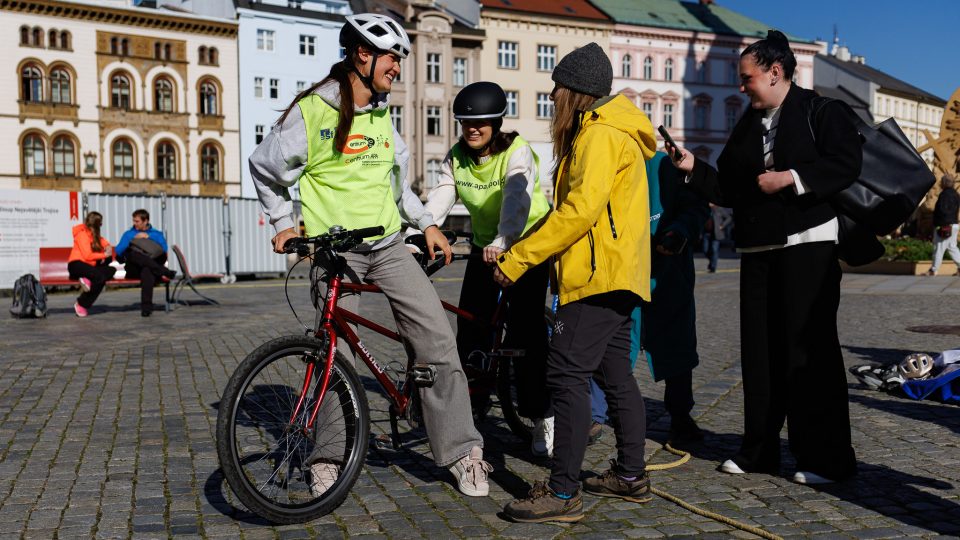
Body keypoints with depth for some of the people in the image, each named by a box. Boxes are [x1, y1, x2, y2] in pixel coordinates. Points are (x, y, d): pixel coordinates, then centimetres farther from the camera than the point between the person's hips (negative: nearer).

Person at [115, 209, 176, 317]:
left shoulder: (156, 234, 25)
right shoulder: (129, 234, 28)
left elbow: (164, 248, 4)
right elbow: (118, 252, 11)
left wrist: (148, 237, 1)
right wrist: (133, 240, 0)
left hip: (152, 265, -1)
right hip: (134, 269, 2)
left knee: (147, 271, -40)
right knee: (133, 254, -34)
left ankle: (146, 307, -49)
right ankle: (165, 272, -40)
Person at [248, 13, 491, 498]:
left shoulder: (382, 116, 14)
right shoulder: (311, 111, -5)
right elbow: (265, 168, 7)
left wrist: (426, 223, 15)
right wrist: (283, 222, 3)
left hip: (387, 245, 5)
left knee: (437, 337, -7)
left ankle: (461, 450, 1)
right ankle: (327, 456, 20)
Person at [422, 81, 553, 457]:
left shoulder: (517, 152, -19)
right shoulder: (456, 158, -2)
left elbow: (517, 200, -36)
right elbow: (439, 200, -15)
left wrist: (502, 242, -53)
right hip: (484, 248, 5)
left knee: (525, 330, -11)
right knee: (470, 329, -2)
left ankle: (541, 416, 1)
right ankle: (467, 409, 10)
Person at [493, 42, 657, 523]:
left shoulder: (601, 133, -12)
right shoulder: (608, 130, 21)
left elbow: (581, 209, -23)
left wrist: (519, 257, -22)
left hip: (600, 275, -11)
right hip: (615, 274, 11)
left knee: (567, 372, -12)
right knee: (615, 373, 15)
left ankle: (563, 493, -11)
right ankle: (630, 475, 25)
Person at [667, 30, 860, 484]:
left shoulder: (820, 110, -1)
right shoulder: (747, 125, 18)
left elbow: (846, 165, -14)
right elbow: (729, 190, 16)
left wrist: (791, 178, -18)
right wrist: (694, 168, 6)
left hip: (808, 245, -7)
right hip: (757, 250, 7)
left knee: (810, 348, -5)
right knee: (760, 350, 8)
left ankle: (826, 458, 5)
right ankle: (759, 451, 17)